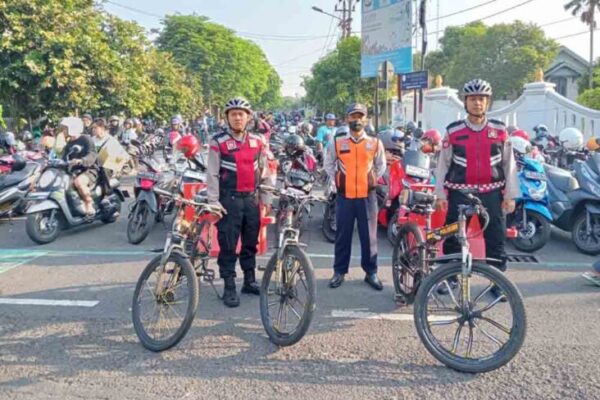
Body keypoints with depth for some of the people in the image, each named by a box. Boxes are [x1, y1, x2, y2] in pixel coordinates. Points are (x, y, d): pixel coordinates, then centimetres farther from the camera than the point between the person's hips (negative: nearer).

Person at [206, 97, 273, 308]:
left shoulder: (257, 141, 8)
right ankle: (229, 288, 9)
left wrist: (266, 199, 9)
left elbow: (264, 172, 11)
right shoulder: (218, 142, -4)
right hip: (229, 200, -4)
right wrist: (213, 202, -11)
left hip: (251, 199, 4)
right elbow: (212, 174, -6)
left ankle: (250, 281, 27)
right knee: (228, 246, 0)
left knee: (250, 243, 13)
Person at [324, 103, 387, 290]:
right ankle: (339, 272, 20)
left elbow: (381, 166, 16)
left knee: (369, 235, 6)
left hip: (368, 195, 0)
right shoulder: (337, 142, 1)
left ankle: (371, 272, 19)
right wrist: (336, 181, 5)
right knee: (343, 235, 8)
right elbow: (328, 164, 14)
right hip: (344, 196, 0)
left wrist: (372, 180, 6)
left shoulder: (375, 143, 2)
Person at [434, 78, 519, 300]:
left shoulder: (500, 130, 4)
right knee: (452, 239, 5)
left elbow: (509, 163, 7)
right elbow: (442, 164, 4)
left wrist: (510, 195, 3)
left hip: (491, 194, 1)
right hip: (460, 194, -1)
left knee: (496, 241, 5)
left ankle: (498, 283, 19)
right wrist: (440, 194, 1)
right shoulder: (453, 131, 0)